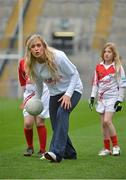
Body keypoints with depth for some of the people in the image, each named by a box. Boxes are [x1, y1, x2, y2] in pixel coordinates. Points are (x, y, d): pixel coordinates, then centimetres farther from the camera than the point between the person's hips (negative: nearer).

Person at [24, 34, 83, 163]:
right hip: (55, 94, 6)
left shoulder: (58, 57, -26)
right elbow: (39, 84, 9)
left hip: (72, 89, -6)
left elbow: (74, 74, -18)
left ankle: (56, 152, -39)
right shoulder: (33, 65, -9)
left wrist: (68, 94, -26)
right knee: (56, 126, 3)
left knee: (62, 112, -30)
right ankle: (70, 153, 26)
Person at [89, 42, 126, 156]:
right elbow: (95, 83, 15)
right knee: (103, 124, 4)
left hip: (112, 97, -5)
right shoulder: (99, 67, 8)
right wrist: (93, 96, 7)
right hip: (101, 98, 5)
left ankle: (116, 146, -7)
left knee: (107, 121, -18)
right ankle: (107, 148, 10)